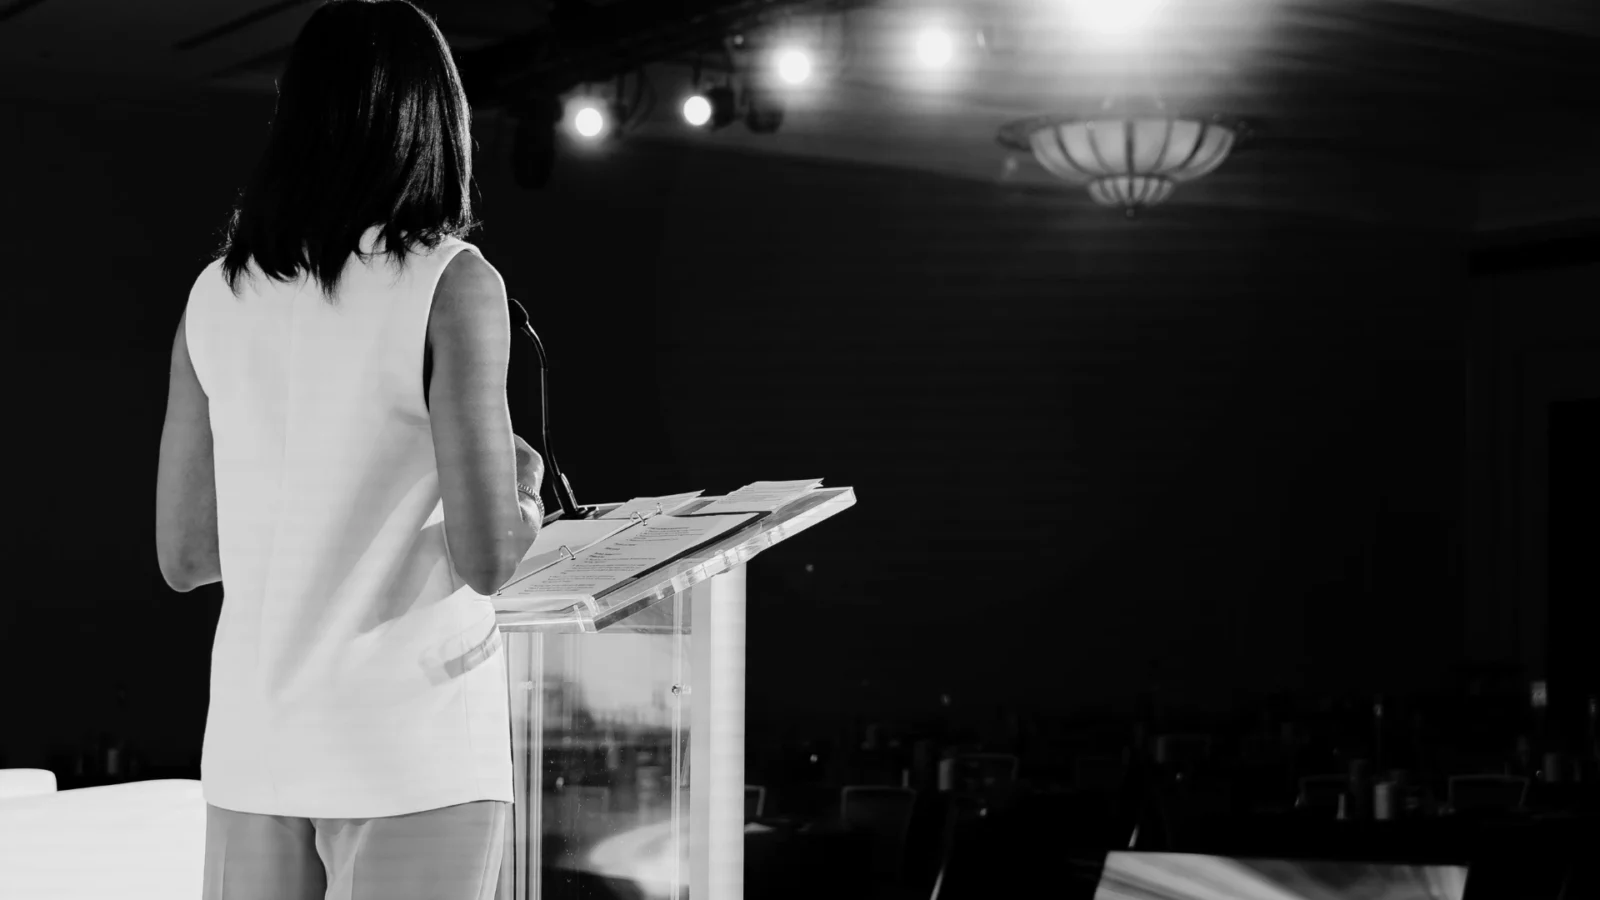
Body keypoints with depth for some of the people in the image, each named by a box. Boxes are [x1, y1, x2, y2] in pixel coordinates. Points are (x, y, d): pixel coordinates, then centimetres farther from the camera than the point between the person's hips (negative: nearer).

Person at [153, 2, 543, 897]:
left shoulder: (217, 295, 5)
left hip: (254, 750, 5)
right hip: (410, 754, -5)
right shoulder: (452, 285, -10)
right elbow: (486, 558, -15)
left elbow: (185, 553, 9)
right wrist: (525, 490, 7)